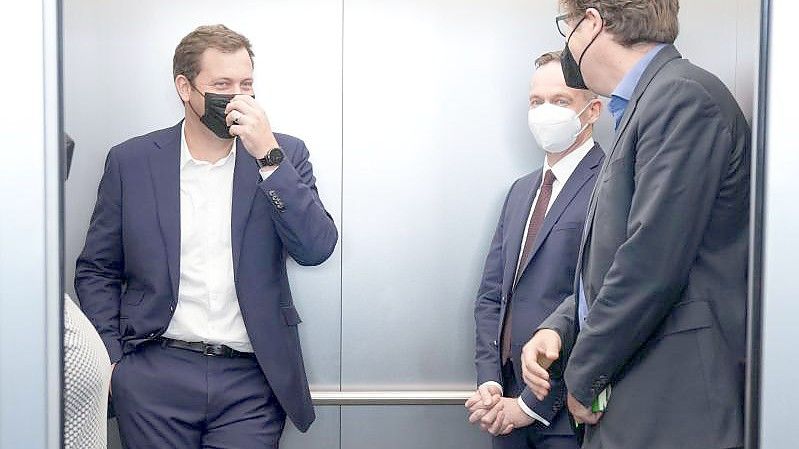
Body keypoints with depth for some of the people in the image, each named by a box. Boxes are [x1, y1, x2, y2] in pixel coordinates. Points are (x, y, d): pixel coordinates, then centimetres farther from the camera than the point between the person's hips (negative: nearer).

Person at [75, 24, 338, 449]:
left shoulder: (284, 155, 2)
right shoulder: (131, 160, 3)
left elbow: (316, 249, -10)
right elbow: (96, 271, 9)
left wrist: (268, 155, -16)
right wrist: (112, 361, -1)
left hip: (251, 381, 0)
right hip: (153, 377, 1)